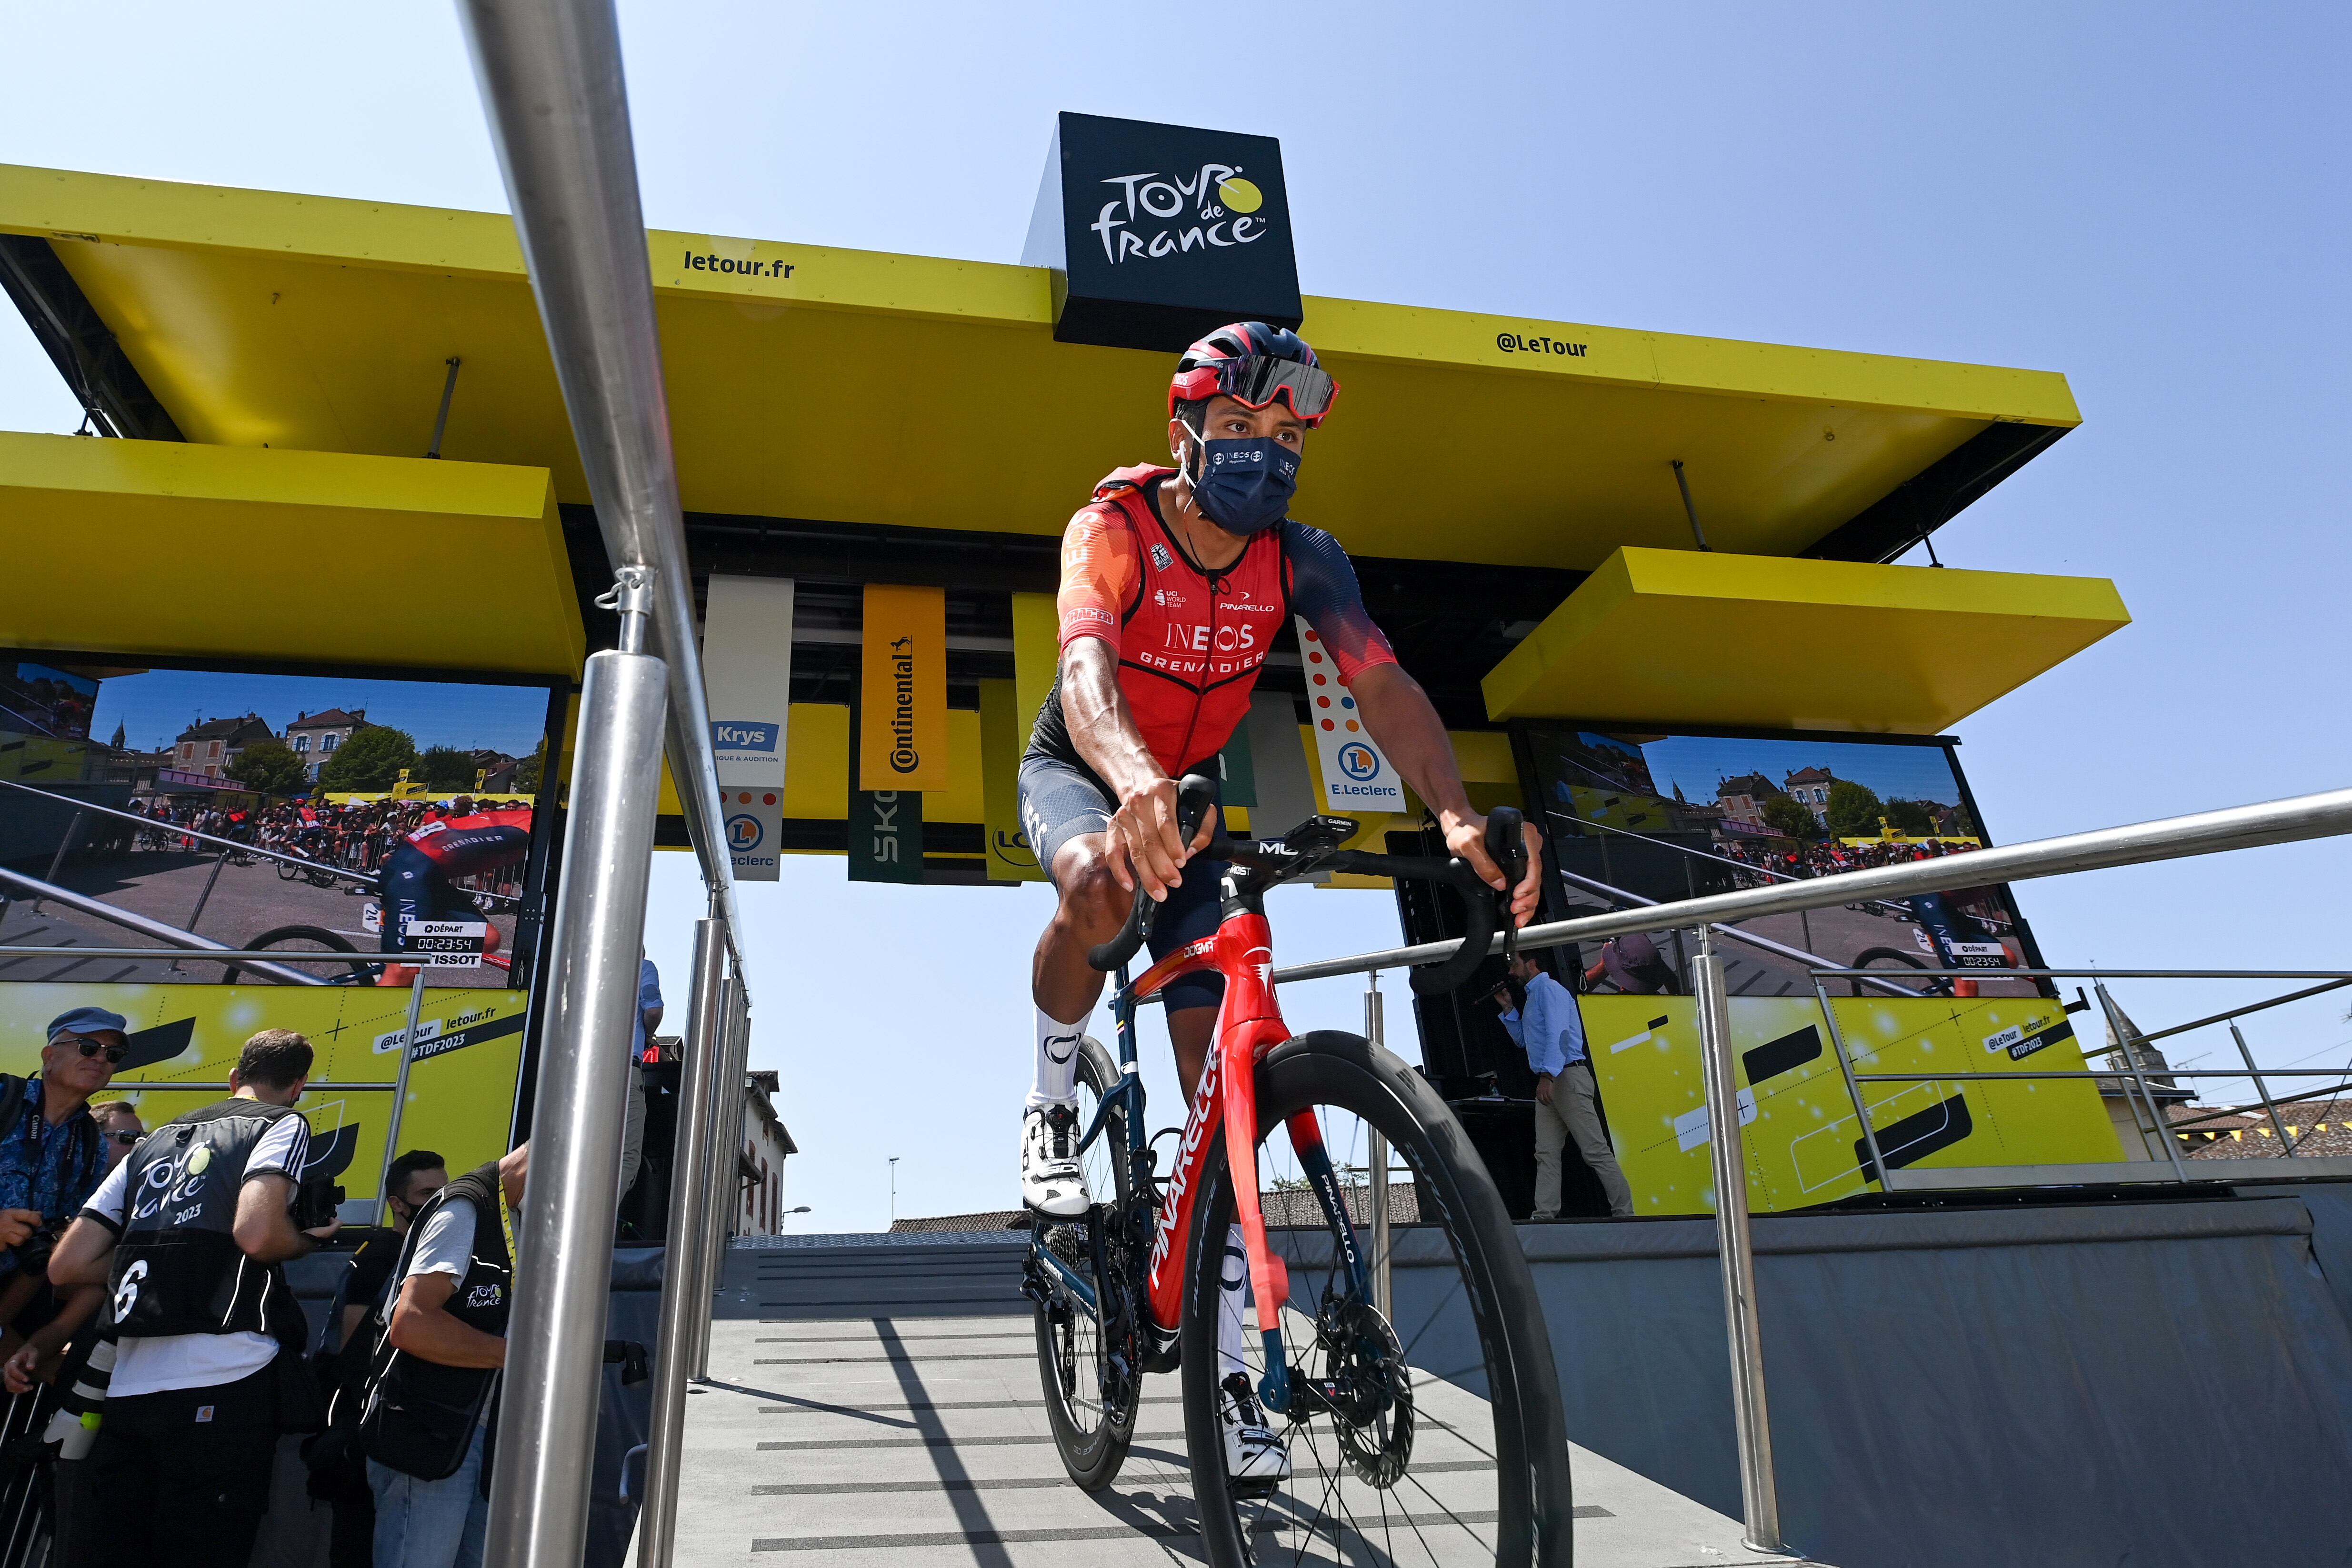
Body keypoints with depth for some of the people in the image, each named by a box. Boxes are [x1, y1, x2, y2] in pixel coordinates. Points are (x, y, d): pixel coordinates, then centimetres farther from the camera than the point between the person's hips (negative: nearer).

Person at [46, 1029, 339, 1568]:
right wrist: (309, 1239, 4)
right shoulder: (283, 1124, 1)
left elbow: (68, 1265, 16)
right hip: (223, 1387, -6)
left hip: (125, 1390, 6)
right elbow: (256, 1234, -17)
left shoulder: (153, 1141, 20)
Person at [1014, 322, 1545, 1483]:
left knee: (1220, 1077, -5)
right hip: (1078, 771, -3)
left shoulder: (1299, 559, -15)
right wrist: (1136, 783, -65)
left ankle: (1225, 1374, 7)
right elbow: (1086, 667, -43)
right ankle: (1053, 1103, -10)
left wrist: (1459, 815, -47)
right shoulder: (1112, 529, -24)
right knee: (1101, 886, -42)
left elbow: (1380, 683, -29)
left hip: (1191, 796, 3)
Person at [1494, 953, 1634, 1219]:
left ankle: (1624, 1214, -5)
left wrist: (1547, 1076, -28)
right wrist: (1508, 1009, 20)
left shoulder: (1550, 989, -7)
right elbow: (1523, 1040, 31)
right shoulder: (1531, 996, 22)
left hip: (1567, 1077, -10)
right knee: (1546, 1154, 4)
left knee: (1596, 1151, -8)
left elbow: (1558, 1035, -20)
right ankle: (1545, 1217, 2)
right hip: (1548, 1080, 10)